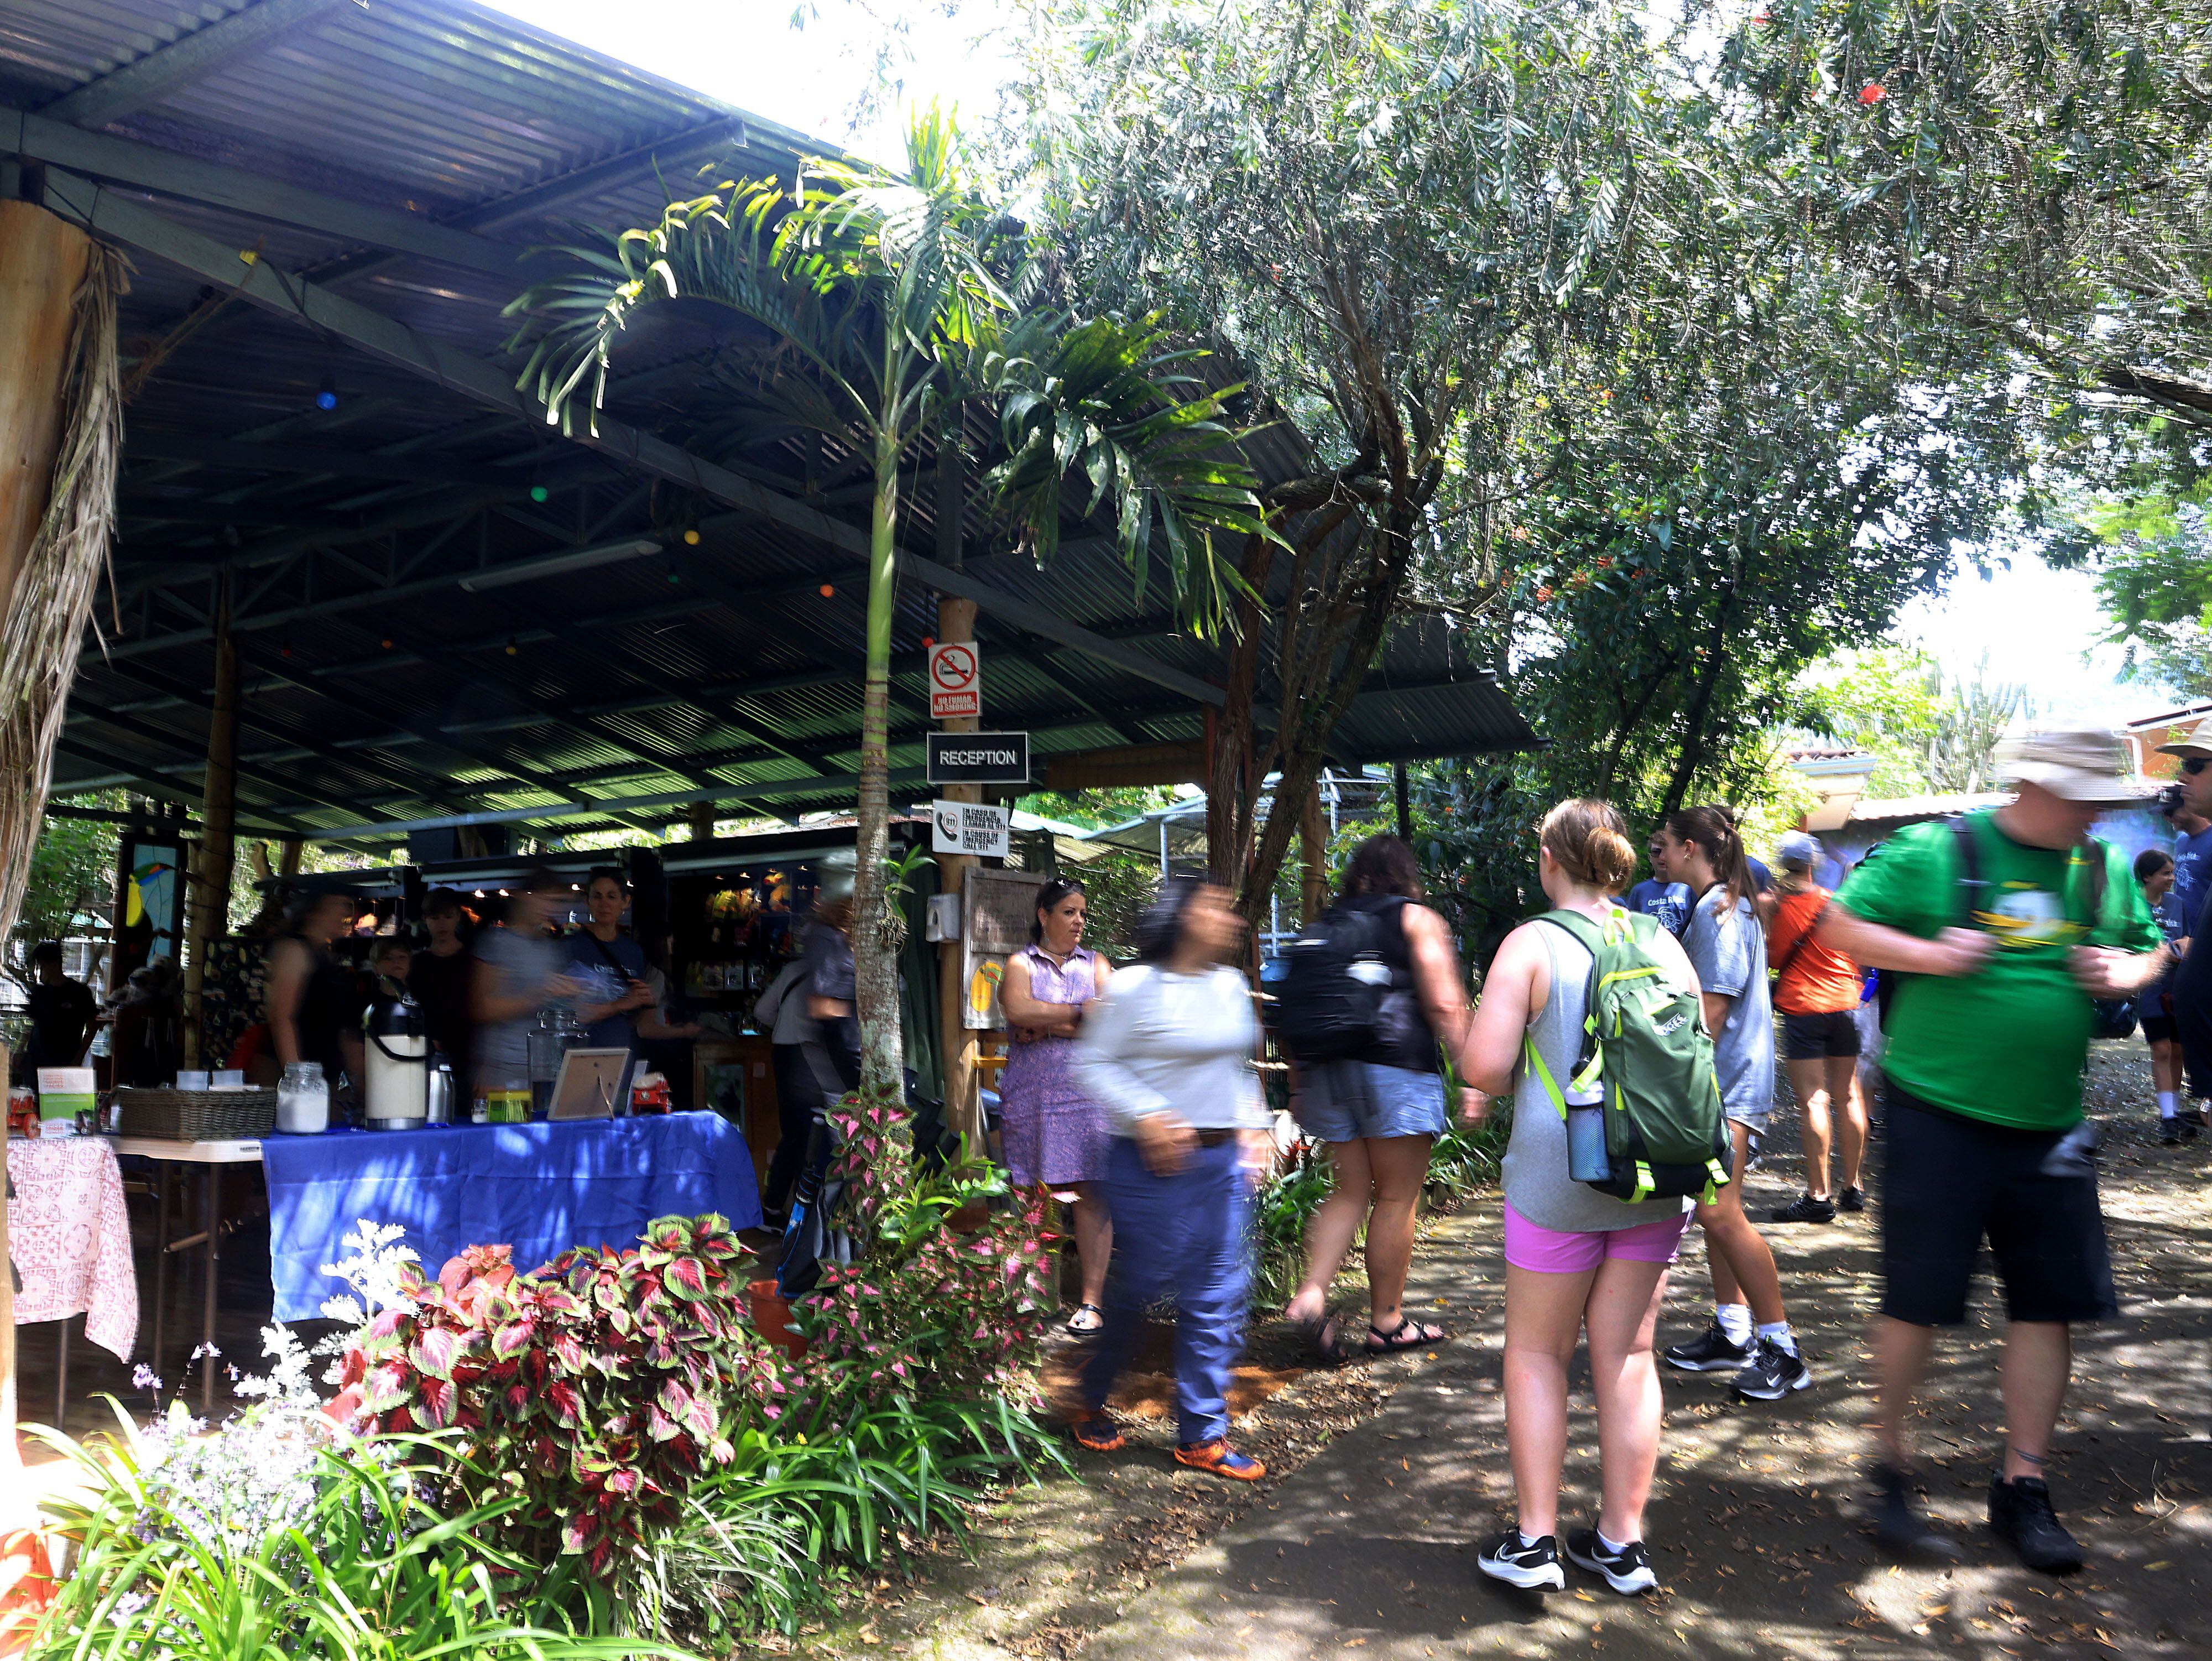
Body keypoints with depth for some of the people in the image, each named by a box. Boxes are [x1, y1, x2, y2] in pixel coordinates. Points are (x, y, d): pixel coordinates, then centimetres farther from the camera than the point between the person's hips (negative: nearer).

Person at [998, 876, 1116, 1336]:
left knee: (1090, 1194, -5)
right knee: (1032, 1196, -4)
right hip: (1031, 1092, -1)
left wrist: (1047, 1025, -7)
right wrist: (1080, 1012, -8)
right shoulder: (1020, 964, 11)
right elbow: (1018, 1010, -11)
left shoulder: (1094, 964, 15)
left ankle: (1091, 1302, -3)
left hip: (1087, 1090, 1)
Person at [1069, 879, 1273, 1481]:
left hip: (1225, 1160, 6)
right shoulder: (1135, 987, -11)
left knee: (1217, 1298, 7)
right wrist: (1148, 1118, -19)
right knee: (1137, 1286, 4)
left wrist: (1253, 1126, 11)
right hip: (1156, 1161, -6)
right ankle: (1092, 1402, 30)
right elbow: (1094, 1064, -10)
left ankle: (1202, 1435, 18)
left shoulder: (1231, 986, 10)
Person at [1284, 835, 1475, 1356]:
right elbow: (1445, 1006, -8)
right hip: (1396, 1068, -5)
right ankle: (1387, 1322, 10)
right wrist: (1471, 1074, -6)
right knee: (1396, 1198, 3)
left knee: (1351, 1190, 13)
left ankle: (1311, 1295, -2)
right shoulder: (1417, 920, 2)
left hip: (1328, 1073, 5)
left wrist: (1300, 1085, 20)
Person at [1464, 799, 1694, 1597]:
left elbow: (1484, 1067, -15)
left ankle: (1533, 1541, 13)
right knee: (1627, 1354, 13)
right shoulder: (1663, 945, 3)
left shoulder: (1531, 945, -10)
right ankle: (1622, 1541, 21)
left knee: (1537, 1352, 10)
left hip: (1559, 1174, -4)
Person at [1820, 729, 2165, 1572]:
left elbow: (2148, 948, 21)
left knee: (2051, 1303, 7)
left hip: (2049, 1125, 5)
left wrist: (2126, 972, -1)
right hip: (1938, 1114, -5)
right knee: (1917, 1299, 1)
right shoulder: (1934, 852, -9)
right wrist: (1931, 955, -21)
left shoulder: (2104, 869, 8)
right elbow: (1841, 927, -8)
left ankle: (2022, 1487, 22)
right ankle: (1892, 1470, 20)